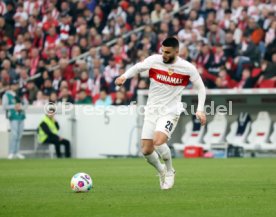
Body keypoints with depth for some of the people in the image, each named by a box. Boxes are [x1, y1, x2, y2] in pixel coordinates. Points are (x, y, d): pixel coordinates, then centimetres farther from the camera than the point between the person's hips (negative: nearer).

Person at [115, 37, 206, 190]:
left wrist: (200, 110, -7)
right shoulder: (154, 60, -8)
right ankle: (161, 170, 30)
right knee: (146, 151, -1)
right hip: (152, 110, 3)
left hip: (170, 112, -3)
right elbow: (137, 68, 7)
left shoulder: (187, 68, -10)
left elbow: (200, 87, 3)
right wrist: (124, 76, -14)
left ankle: (169, 171, 1)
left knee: (158, 142, -26)